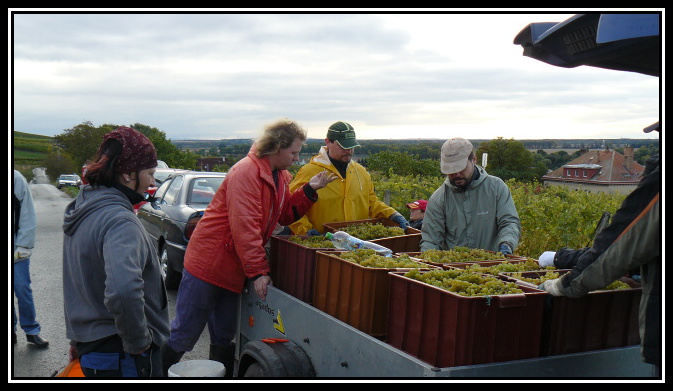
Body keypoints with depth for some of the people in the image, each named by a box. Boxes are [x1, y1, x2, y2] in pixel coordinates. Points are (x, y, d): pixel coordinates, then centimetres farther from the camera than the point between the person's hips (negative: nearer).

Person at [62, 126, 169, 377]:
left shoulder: (81, 210, 8)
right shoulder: (119, 221, -23)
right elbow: (123, 290, -39)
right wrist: (138, 341, -24)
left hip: (88, 346, 9)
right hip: (122, 357, -9)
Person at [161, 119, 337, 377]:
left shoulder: (280, 177, 9)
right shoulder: (246, 172, -19)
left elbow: (286, 214, 11)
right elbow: (244, 226, -24)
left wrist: (309, 190, 0)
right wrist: (258, 271, -24)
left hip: (233, 270, 8)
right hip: (208, 262, -8)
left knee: (224, 338, 16)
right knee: (184, 333, 3)